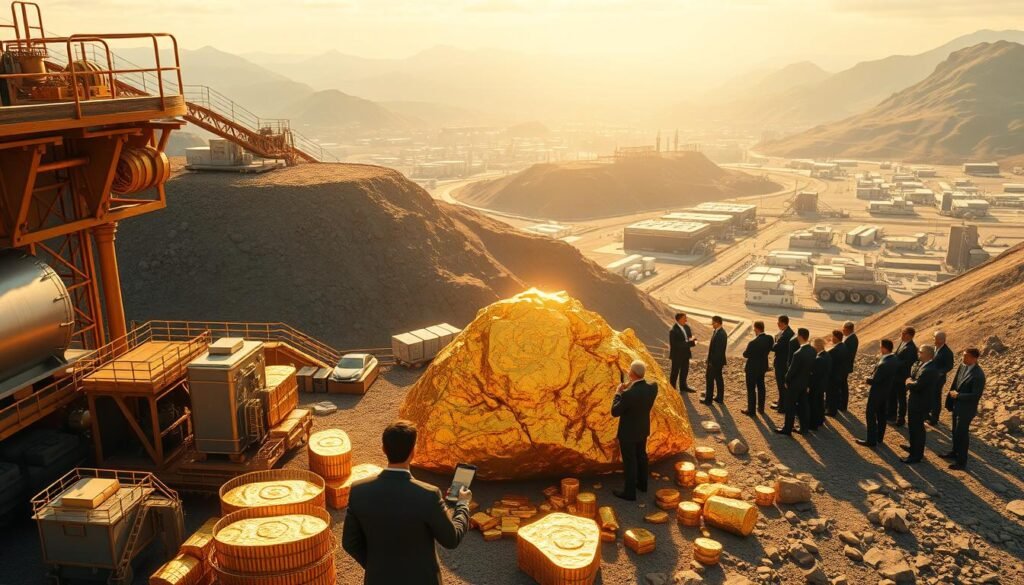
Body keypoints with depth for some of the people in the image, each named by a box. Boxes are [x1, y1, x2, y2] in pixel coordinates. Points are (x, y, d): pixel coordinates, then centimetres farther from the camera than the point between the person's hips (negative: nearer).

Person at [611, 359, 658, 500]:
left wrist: (618, 393, -10)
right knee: (641, 455, 27)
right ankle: (642, 483, 45)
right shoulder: (653, 387, -17)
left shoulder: (628, 394, -37)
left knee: (629, 462, 11)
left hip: (628, 432, -6)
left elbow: (615, 412, -21)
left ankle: (630, 492, 27)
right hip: (643, 429, 7)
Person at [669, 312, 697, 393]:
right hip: (677, 355, -7)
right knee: (675, 372, 7)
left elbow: (691, 337, 9)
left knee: (685, 370, 20)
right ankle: (672, 389, 22)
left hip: (685, 353, 7)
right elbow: (675, 344, -28)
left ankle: (683, 386, 38)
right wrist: (688, 343, -28)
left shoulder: (686, 327, 1)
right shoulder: (673, 331, -23)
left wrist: (692, 340, -16)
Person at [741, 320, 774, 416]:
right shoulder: (770, 338, -10)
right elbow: (769, 350, 5)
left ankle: (751, 410, 18)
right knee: (761, 387, 21)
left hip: (752, 368, -7)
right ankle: (761, 408, 33)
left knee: (751, 389, 8)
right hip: (763, 367, 7)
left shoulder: (753, 343, -31)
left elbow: (746, 354, -17)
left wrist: (746, 350, 3)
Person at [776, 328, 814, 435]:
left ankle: (787, 429, 16)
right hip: (805, 382, 7)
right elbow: (812, 366, 5)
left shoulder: (798, 354, -30)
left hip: (795, 383, -7)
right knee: (803, 405, 18)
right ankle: (804, 428, 28)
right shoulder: (812, 350, -6)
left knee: (789, 406, 7)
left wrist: (787, 381, -5)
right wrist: (806, 376, 15)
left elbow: (792, 370, -21)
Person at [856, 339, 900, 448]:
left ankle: (871, 440, 11)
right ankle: (879, 437, 34)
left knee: (870, 416, 4)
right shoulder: (895, 360, -4)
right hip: (887, 391, 9)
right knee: (882, 415, 21)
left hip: (877, 392, -9)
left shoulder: (883, 364, -32)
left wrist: (867, 380, -7)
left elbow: (874, 380, -26)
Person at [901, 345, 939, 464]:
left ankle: (916, 455, 16)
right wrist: (911, 382, -10)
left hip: (919, 403, -10)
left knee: (916, 428, 3)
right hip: (917, 401, 10)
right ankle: (914, 447, 44)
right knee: (914, 426, 26)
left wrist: (909, 383, -10)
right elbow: (914, 377, 10)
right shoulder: (922, 364, 2)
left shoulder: (929, 370, -30)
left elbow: (916, 385, -29)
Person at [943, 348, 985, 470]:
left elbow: (976, 395, -25)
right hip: (956, 406, 8)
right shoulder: (962, 366, -1)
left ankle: (961, 462, 18)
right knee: (955, 431, 23)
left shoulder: (978, 375, -25)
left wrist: (957, 395, -19)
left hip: (966, 409, -8)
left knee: (962, 434, 5)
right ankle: (955, 452, 42)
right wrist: (950, 401, 9)